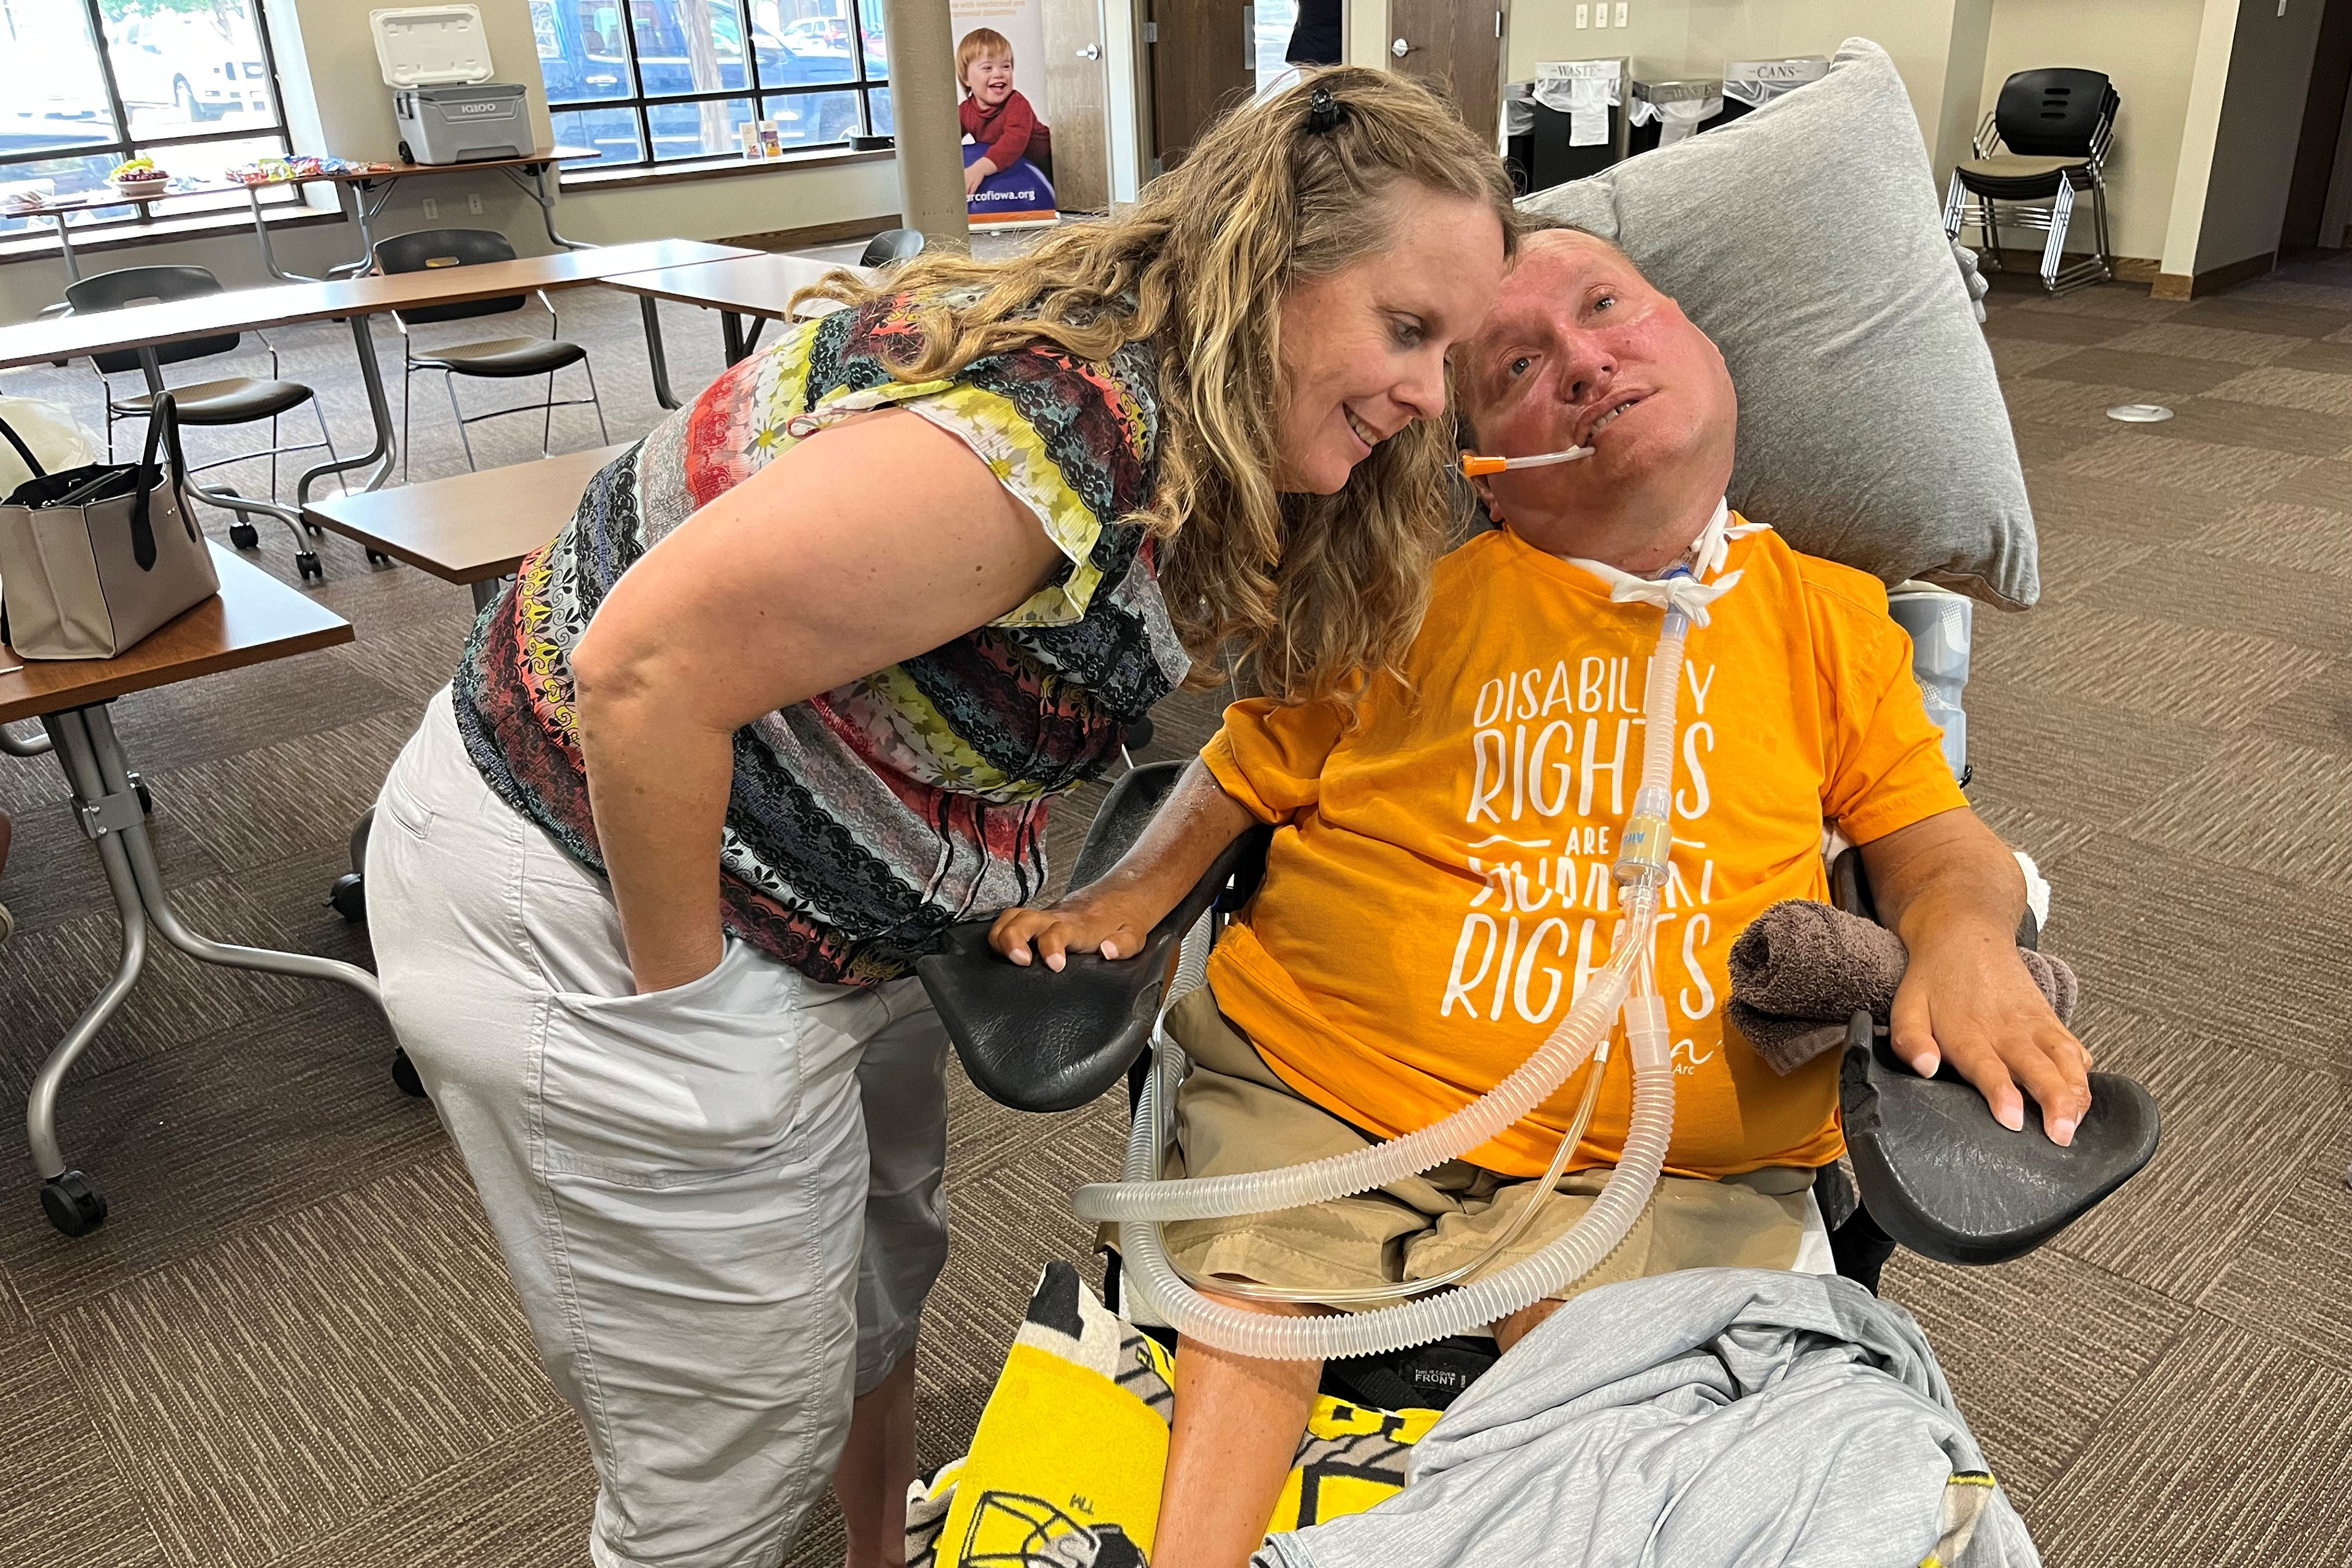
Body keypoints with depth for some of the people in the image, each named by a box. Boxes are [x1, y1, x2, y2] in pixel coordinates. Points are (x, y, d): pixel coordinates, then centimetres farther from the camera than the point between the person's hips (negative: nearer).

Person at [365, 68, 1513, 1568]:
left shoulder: (1176, 416, 1)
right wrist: (683, 1002, -21)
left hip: (825, 912, 10)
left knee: (880, 1268, 27)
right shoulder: (1064, 433, -31)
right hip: (593, 923, -10)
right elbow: (645, 670, -32)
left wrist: (1030, 896, 0)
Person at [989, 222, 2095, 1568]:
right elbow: (1244, 779, 14)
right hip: (1318, 1097, 1)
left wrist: (1969, 938, -11)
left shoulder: (1827, 613, 11)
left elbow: (1932, 836, 12)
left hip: (1673, 1167, 0)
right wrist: (1126, 897, -3)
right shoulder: (1412, 589, 8)